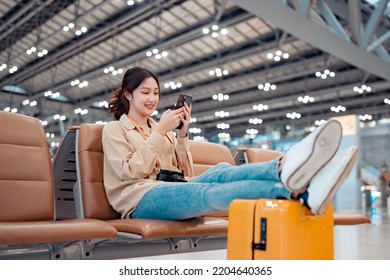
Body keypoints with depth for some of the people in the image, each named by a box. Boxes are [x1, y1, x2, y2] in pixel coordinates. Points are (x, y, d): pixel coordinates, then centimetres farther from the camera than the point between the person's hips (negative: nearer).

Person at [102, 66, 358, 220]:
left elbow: (184, 172, 17)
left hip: (171, 190, 5)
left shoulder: (158, 128, 25)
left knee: (222, 172, -28)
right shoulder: (114, 129, 10)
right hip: (142, 199, -5)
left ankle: (286, 169, -60)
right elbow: (130, 172, -8)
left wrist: (182, 135, 3)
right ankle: (298, 190, -62)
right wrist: (159, 132, -10)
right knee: (210, 193, -36)